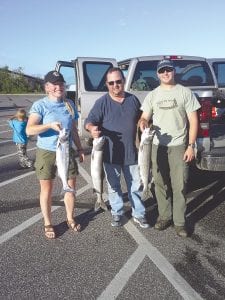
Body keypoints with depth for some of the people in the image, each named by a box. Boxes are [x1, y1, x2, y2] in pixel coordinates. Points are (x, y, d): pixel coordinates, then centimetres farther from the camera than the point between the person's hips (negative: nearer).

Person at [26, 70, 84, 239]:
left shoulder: (69, 104, 6)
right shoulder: (40, 105, -9)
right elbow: (29, 130, -18)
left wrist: (80, 149, 13)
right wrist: (50, 125, -29)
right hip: (46, 153, -4)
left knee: (70, 187, 11)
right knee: (47, 189, 7)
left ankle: (70, 219, 30)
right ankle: (48, 224, 23)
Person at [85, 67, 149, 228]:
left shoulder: (133, 99, 5)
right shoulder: (102, 102, -5)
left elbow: (140, 119, 18)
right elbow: (89, 121, -10)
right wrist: (92, 128, -32)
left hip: (131, 152, 2)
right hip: (110, 153, -2)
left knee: (136, 185, 11)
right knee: (114, 186, 12)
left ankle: (139, 214, 28)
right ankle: (117, 213, 31)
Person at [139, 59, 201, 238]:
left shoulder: (185, 92, 1)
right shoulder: (152, 95, 9)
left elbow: (193, 120, -1)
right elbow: (144, 117, 6)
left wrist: (191, 146, -8)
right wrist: (143, 122, -20)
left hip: (179, 146, -2)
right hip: (158, 146, 3)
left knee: (179, 186, -1)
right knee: (161, 184, 10)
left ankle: (180, 221, 12)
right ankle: (164, 216, 24)